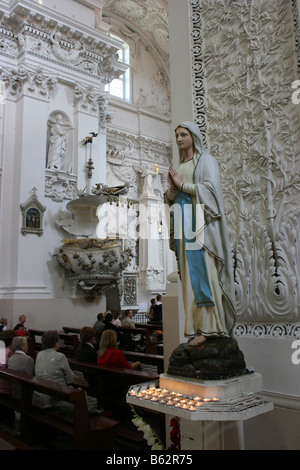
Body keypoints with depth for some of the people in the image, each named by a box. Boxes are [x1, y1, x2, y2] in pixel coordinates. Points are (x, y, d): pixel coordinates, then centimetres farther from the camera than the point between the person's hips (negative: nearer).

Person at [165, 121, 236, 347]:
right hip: (183, 225, 6)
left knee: (203, 271, -12)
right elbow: (170, 198, 18)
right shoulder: (179, 167, 23)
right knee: (189, 274, 1)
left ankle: (209, 327, -11)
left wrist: (182, 185, -7)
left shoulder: (206, 160, 5)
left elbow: (210, 188, -11)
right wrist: (172, 188, -3)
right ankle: (196, 326, 3)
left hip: (200, 222, -6)